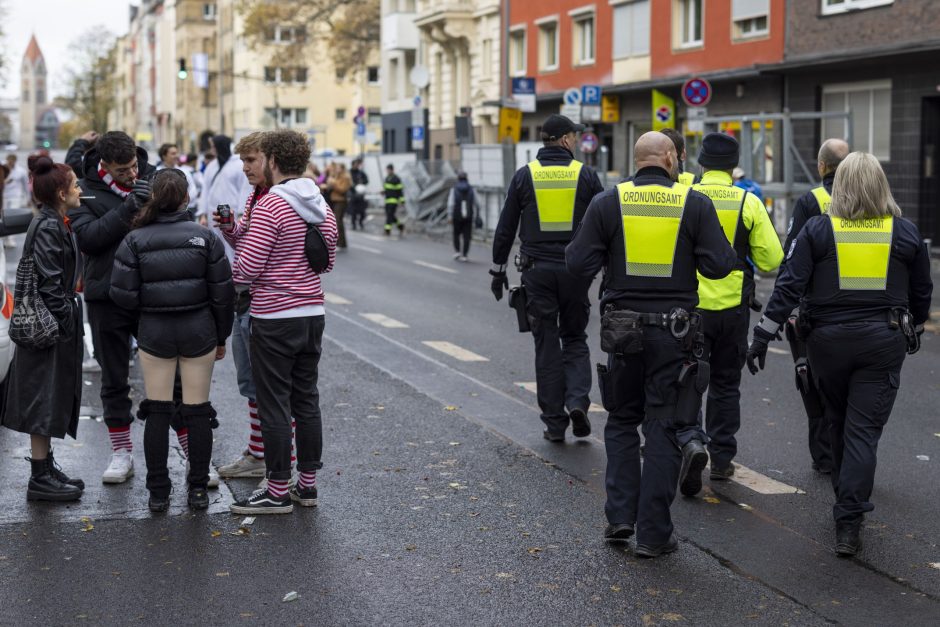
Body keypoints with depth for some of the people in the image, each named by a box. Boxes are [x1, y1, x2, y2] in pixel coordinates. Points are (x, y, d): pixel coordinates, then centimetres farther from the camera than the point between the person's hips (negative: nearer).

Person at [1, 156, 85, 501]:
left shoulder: (55, 224, 12)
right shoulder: (47, 229, -18)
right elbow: (48, 283, -22)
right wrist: (65, 325, -20)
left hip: (53, 325, 10)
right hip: (51, 326, -10)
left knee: (52, 399, 15)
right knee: (45, 399, -4)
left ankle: (46, 467, 24)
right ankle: (40, 478, 2)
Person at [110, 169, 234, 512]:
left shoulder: (135, 240, -5)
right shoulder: (205, 237, -4)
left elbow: (123, 295, -8)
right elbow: (223, 293, -3)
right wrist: (221, 337, 8)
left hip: (155, 332, 0)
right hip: (199, 331, 0)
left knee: (157, 412, 7)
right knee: (197, 411, 7)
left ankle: (158, 492, 10)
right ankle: (198, 489, 12)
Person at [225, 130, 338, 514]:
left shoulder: (270, 206, -16)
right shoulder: (322, 208, 9)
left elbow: (248, 267, -19)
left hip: (275, 319, -8)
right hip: (313, 314, 8)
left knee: (274, 406, 0)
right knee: (306, 401, 14)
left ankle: (278, 492, 6)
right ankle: (307, 483, 20)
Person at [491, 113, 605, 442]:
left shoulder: (525, 175, 1)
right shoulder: (585, 175, -1)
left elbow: (505, 227, 3)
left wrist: (498, 269, 11)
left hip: (537, 270, 0)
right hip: (575, 270, 0)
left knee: (547, 344, 7)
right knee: (575, 339, 16)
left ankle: (555, 422, 8)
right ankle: (577, 401, -5)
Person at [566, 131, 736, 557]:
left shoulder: (607, 203, -3)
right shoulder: (695, 203, -4)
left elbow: (579, 264, -4)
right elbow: (718, 265, -8)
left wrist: (573, 247, 17)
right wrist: (729, 252, 13)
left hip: (622, 328, 1)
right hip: (675, 331, -1)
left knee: (622, 421, 18)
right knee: (664, 427, 6)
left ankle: (620, 516, 11)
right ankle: (653, 534, 8)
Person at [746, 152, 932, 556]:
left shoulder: (817, 230, -4)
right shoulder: (905, 232, 1)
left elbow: (788, 287, -9)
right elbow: (922, 292, 11)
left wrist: (763, 337, -6)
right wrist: (914, 332, 27)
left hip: (829, 340, 0)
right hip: (884, 341, 0)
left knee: (838, 423, 18)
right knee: (864, 430, -1)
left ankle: (848, 502, 34)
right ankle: (848, 523, -7)